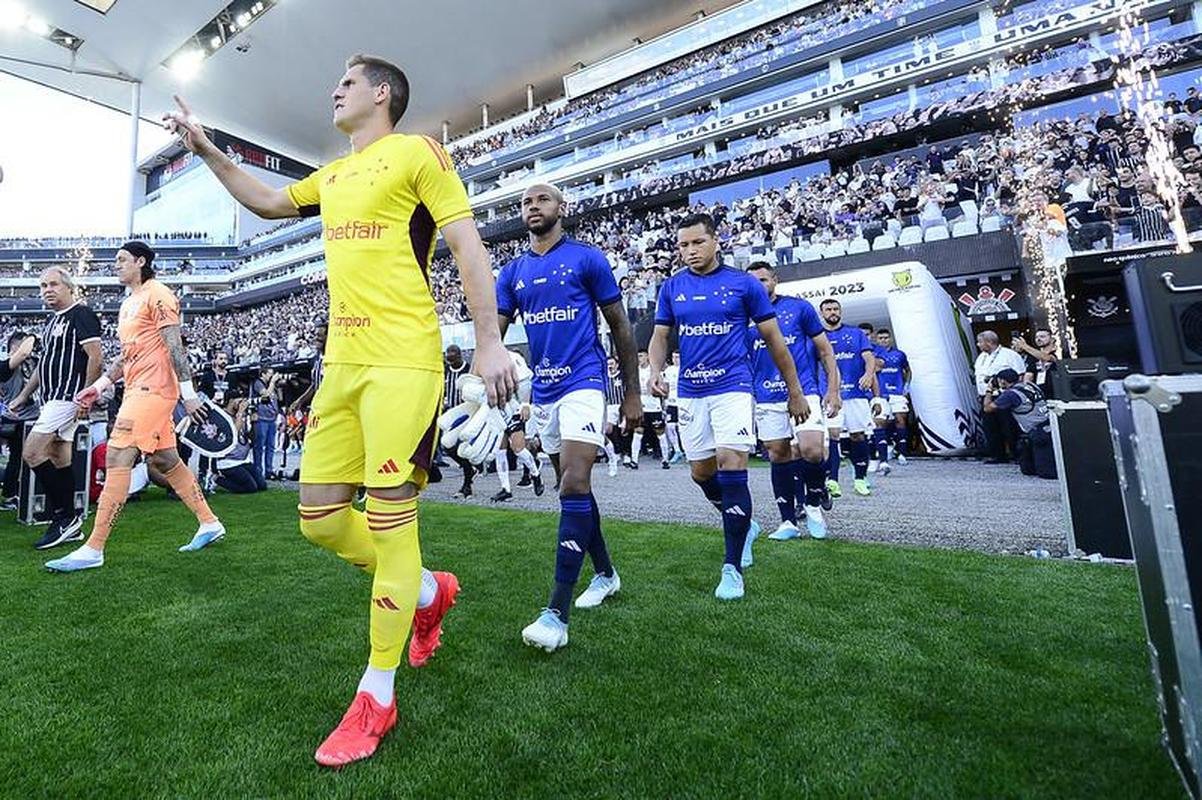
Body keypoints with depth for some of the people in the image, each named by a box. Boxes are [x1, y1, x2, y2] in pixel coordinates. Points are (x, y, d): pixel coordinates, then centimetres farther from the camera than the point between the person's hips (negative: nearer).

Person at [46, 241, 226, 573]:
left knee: (116, 459, -11)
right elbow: (127, 354, 25)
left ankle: (93, 549, -5)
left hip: (151, 389, -10)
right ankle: (210, 523, 18)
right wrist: (100, 385, 15)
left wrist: (188, 391, -19)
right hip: (137, 390, 10)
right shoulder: (128, 304, 22)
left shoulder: (157, 294, -7)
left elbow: (174, 345, -15)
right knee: (165, 461, 11)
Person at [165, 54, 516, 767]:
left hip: (403, 362, -8)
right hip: (342, 362, 9)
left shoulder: (417, 152, 4)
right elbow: (269, 201, 45)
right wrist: (206, 149, 39)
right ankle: (429, 589, 30)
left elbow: (469, 245, -7)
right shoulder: (332, 176, 27)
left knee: (389, 518, -6)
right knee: (319, 515, 8)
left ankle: (377, 696, 11)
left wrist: (489, 342, -15)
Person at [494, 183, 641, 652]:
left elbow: (620, 326, 1)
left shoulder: (587, 258, 0)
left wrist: (632, 394, -2)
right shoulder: (512, 272, 13)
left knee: (574, 485, -17)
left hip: (583, 383, -6)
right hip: (543, 390, 6)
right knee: (571, 488, 13)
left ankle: (556, 613, -11)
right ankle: (605, 573, 32)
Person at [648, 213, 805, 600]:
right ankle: (744, 525, 37)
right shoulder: (671, 287, 8)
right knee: (701, 473, 9)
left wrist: (795, 391, 7)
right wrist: (656, 371, -12)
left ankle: (732, 569, 0)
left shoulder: (743, 283, 0)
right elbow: (660, 336, 9)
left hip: (733, 386, -4)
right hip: (690, 391, 4)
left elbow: (773, 339, 4)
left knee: (731, 469, -13)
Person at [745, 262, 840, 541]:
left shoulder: (800, 307, 4)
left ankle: (813, 503, 11)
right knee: (779, 457, 7)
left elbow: (825, 352, 7)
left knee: (811, 450, -18)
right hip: (766, 399, 3)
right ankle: (789, 521, 19)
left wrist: (833, 390, 0)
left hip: (804, 392, -2)